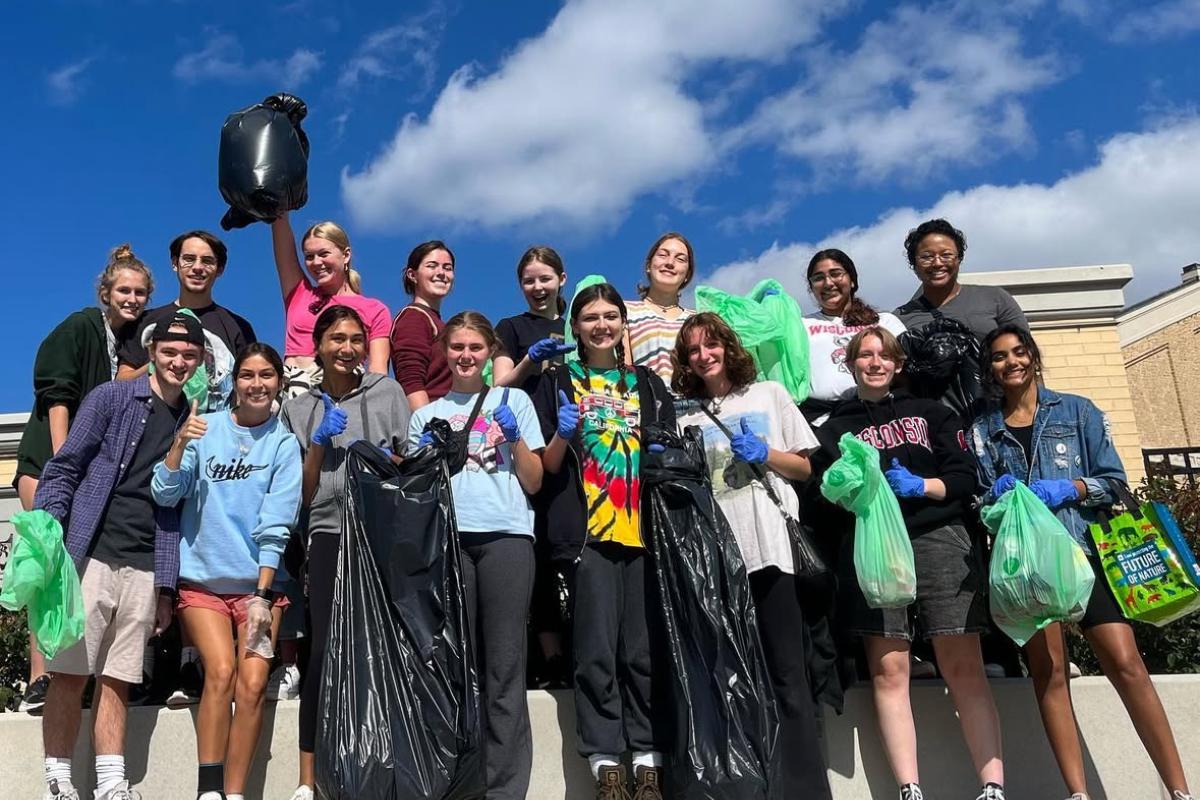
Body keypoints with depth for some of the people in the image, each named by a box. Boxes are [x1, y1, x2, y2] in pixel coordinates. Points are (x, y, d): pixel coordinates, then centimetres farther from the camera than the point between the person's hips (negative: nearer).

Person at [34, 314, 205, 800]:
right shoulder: (111, 399, 3)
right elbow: (63, 468, 1)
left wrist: (168, 587, 9)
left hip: (146, 569, 3)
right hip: (89, 557, -3)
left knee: (117, 679, 5)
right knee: (69, 672, -1)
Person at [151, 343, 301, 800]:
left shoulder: (285, 443, 2)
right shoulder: (206, 428, 3)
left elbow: (276, 523, -4)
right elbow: (165, 494, -4)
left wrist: (262, 591, -10)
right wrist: (180, 445, -20)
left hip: (259, 581, 1)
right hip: (202, 578, 0)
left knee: (252, 684, -10)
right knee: (221, 670, -18)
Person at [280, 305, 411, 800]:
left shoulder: (388, 392, 11)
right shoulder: (298, 410, 14)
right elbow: (301, 494, 11)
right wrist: (319, 443, -3)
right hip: (329, 535, 0)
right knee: (326, 649, -8)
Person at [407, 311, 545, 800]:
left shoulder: (514, 401, 15)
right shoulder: (426, 415, 19)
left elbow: (534, 482, 10)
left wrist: (515, 438, -5)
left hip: (506, 535, -1)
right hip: (448, 537, 2)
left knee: (504, 667, -5)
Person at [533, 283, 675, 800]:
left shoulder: (649, 385, 18)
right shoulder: (558, 383, 11)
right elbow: (547, 466, 6)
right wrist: (563, 434, -13)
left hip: (644, 528, 2)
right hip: (586, 530, -2)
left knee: (644, 649, 1)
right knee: (597, 649, -6)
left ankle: (648, 758, 9)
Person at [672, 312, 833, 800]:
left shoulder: (769, 394, 15)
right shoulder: (685, 415, 17)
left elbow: (805, 468, 12)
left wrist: (763, 454, -5)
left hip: (771, 544, -2)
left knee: (787, 675, -3)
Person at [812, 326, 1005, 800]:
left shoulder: (931, 413, 19)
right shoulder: (834, 429, 19)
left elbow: (966, 479, 10)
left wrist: (919, 486, -7)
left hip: (938, 539, 0)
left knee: (964, 667, -8)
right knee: (888, 671, -8)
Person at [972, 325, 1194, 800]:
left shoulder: (1077, 411, 11)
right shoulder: (982, 429, 13)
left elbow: (1113, 480, 5)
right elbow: (978, 500, 12)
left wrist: (1069, 488, -12)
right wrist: (994, 495, -9)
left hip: (1084, 549, -1)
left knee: (1127, 665, -9)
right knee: (1049, 673, -2)